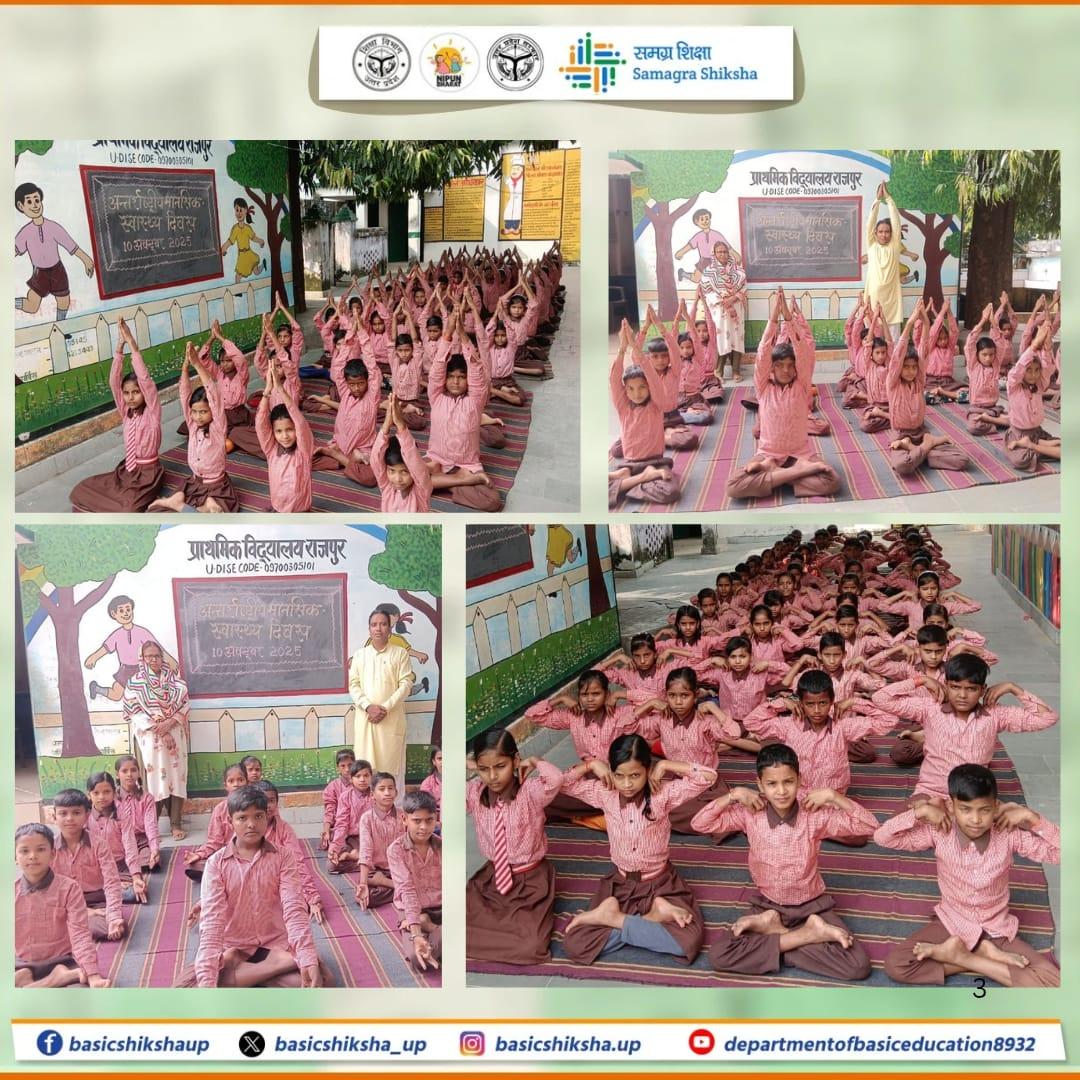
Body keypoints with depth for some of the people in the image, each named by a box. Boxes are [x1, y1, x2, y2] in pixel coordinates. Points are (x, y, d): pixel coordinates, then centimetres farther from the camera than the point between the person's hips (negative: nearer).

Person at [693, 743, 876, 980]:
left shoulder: (815, 814, -15)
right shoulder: (751, 813, -11)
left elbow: (869, 826, -17)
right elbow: (700, 824, -13)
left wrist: (832, 796, -25)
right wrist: (733, 795, -21)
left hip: (811, 905, -1)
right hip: (767, 905, 1)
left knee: (858, 966, -22)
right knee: (719, 955, -24)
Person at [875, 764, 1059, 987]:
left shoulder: (1009, 835, -16)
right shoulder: (939, 833, -16)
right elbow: (881, 838, -18)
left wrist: (1032, 818, -24)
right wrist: (920, 812, -24)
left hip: (997, 930, 0)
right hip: (951, 924, 0)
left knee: (1053, 981, -22)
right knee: (895, 964, -24)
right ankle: (984, 953, -12)